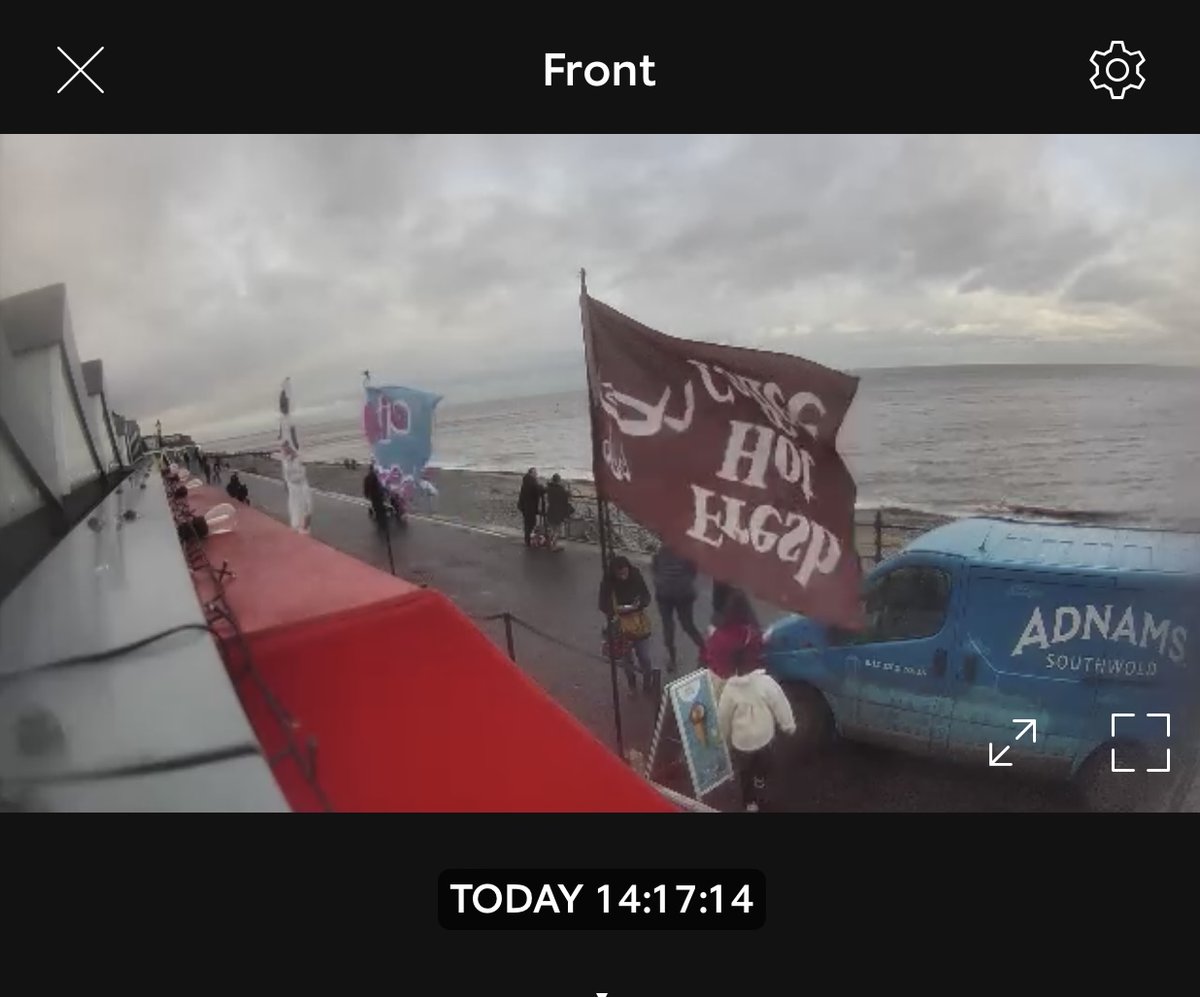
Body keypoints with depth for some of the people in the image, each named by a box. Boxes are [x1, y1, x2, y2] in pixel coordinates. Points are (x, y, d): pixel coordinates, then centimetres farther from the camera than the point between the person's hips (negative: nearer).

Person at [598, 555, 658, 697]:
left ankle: (648, 684, 29)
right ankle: (632, 684, 42)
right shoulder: (607, 584, -18)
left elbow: (646, 597, -3)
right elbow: (603, 606, -11)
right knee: (627, 659, 17)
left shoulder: (637, 578, -13)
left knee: (645, 658, 5)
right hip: (621, 627, -1)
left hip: (640, 624, 1)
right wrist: (617, 610, -28)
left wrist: (638, 604, -23)